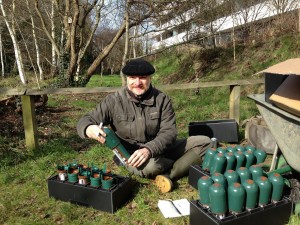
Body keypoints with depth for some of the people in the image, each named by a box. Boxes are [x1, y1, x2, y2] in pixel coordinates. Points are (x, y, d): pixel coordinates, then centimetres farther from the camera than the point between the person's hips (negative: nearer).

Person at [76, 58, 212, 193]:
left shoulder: (162, 99, -7)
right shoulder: (114, 101, -10)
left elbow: (169, 132, -14)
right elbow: (85, 121, -8)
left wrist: (149, 149, -35)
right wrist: (89, 128, -35)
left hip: (159, 149, 3)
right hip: (130, 155, -2)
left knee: (204, 142, -8)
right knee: (150, 165, -38)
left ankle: (168, 175, -22)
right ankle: (186, 162, -7)